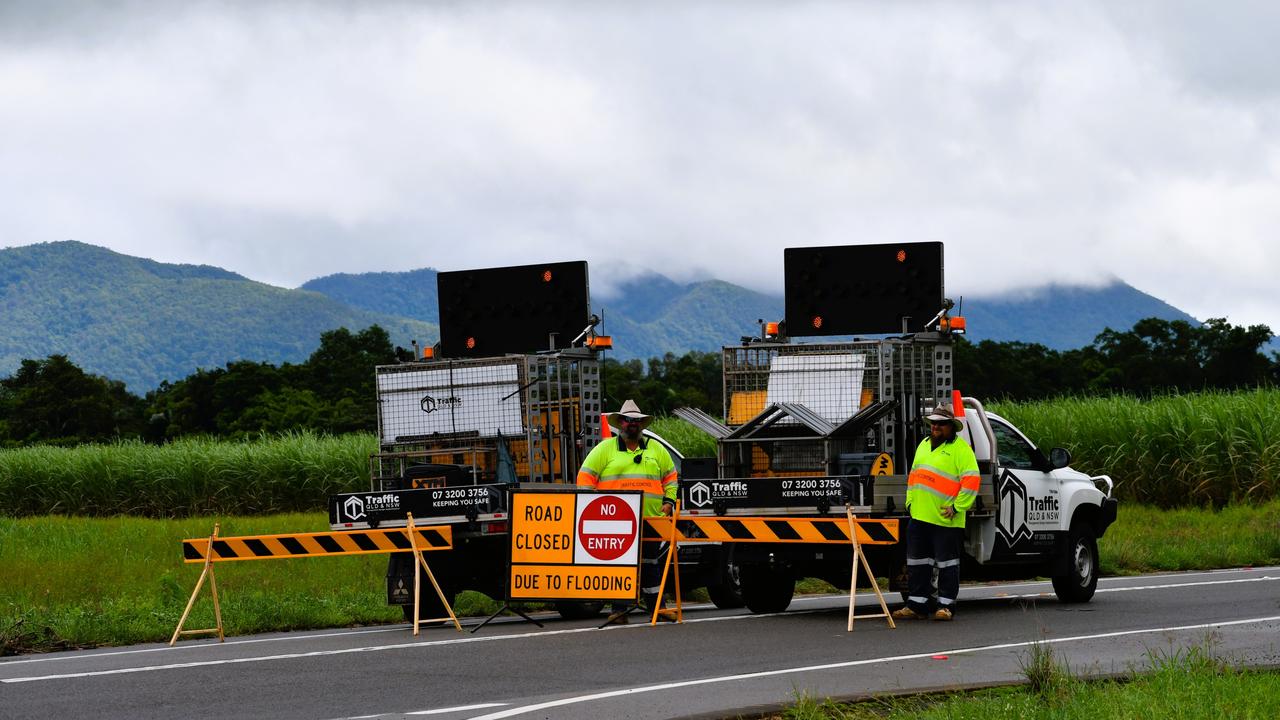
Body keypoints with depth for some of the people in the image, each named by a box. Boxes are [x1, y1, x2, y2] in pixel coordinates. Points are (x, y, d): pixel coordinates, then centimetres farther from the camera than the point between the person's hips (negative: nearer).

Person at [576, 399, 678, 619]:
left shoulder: (655, 450, 15)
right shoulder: (605, 449, 5)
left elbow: (670, 476, 23)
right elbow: (586, 477, 2)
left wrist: (669, 500, 10)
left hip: (650, 520, 3)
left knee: (649, 565, 8)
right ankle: (619, 610, 0)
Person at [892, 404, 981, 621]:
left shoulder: (960, 448, -7)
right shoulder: (924, 445, 18)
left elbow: (971, 480, -13)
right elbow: (913, 474, 24)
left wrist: (957, 507, -16)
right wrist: (910, 501, 14)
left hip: (945, 519, -8)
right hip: (919, 515, 8)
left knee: (946, 563, -1)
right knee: (917, 562, 10)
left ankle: (946, 605, 4)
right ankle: (917, 604, 16)